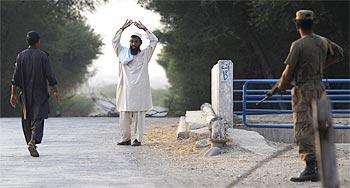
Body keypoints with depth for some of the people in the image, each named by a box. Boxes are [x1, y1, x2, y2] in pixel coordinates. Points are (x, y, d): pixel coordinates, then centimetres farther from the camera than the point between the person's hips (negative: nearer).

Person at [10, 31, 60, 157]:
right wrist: (55, 91, 0)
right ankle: (33, 141, -24)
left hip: (25, 94, 3)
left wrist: (13, 94, 4)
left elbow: (15, 77, 0)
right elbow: (50, 76, -8)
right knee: (38, 119, -5)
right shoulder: (43, 56, -6)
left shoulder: (21, 56, 1)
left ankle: (30, 141, 18)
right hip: (40, 94, -3)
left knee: (27, 120, 14)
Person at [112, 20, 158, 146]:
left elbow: (154, 41, 3)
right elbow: (115, 42, 11)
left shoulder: (144, 55, 8)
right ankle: (126, 138, 11)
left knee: (138, 116, -5)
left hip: (139, 92, -2)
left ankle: (137, 139, -2)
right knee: (124, 116, 2)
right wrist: (122, 29, 6)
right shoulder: (123, 54, 14)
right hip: (125, 90, 2)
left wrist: (144, 29, 4)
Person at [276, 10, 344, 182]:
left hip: (303, 91, -7)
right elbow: (339, 54, 26)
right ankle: (317, 167, 19)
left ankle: (311, 169, -14)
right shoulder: (323, 42, 7)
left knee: (303, 131, -7)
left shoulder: (298, 45, -14)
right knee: (315, 129, 15)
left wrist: (282, 85, 6)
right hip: (319, 88, 7)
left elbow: (288, 71, -13)